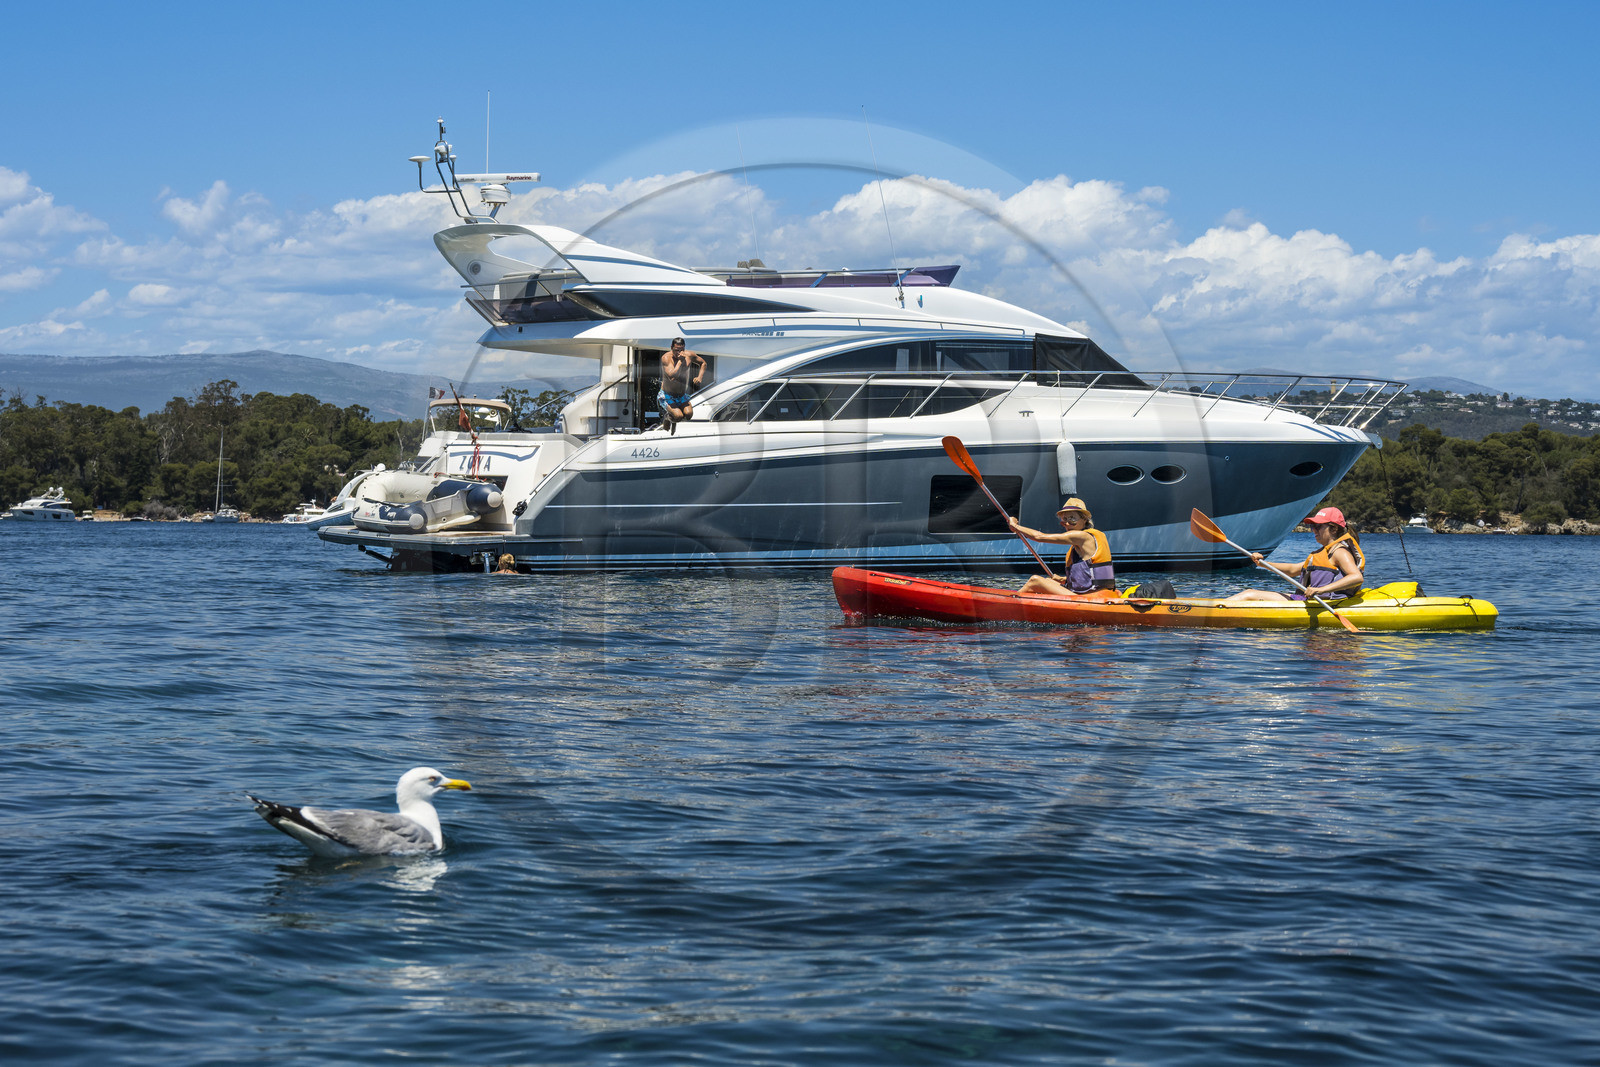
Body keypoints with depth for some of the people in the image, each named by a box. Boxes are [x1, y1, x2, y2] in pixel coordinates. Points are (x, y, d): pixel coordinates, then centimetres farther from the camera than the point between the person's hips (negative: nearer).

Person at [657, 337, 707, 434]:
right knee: (678, 416, -28)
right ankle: (667, 417, 11)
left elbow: (703, 363, 14)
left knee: (689, 414, -22)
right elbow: (672, 376, -35)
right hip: (666, 396, -5)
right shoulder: (666, 357, -21)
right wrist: (680, 360, -33)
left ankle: (675, 422, 14)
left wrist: (700, 377, -2)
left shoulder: (689, 355, -6)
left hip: (682, 396, 5)